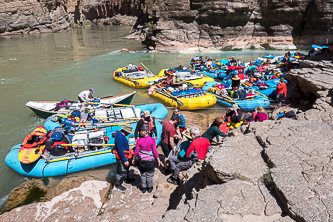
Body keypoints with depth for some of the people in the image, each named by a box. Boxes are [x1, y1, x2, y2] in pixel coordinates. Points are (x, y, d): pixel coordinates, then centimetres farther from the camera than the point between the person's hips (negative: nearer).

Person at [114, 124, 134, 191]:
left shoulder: (121, 134, 2)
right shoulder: (119, 137, -30)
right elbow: (120, 150, -30)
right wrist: (125, 160, -26)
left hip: (124, 155, 10)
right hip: (121, 157, -10)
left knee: (126, 168, 28)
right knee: (121, 171, 5)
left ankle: (127, 178, 50)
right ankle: (118, 184, 24)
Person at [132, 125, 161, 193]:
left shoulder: (139, 140, -12)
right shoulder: (152, 140, -15)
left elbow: (136, 151, -5)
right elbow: (154, 151, -11)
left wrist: (133, 159, 9)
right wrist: (158, 159, 1)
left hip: (142, 161, 1)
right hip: (150, 161, -1)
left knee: (143, 175, 17)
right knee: (149, 175, 15)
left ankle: (143, 188, 29)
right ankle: (149, 188, 28)